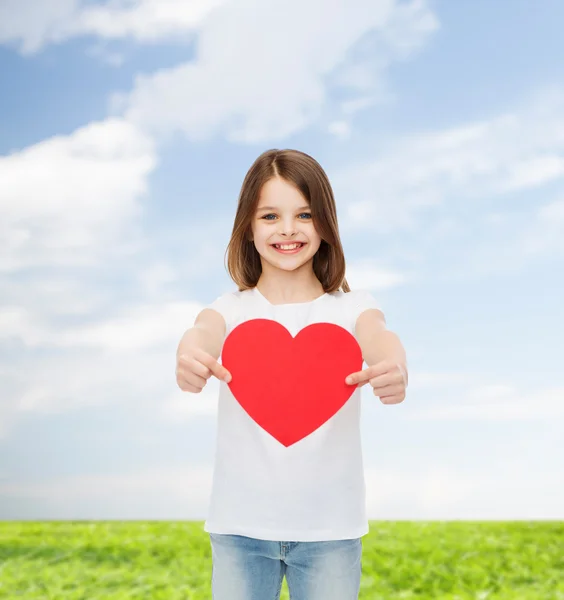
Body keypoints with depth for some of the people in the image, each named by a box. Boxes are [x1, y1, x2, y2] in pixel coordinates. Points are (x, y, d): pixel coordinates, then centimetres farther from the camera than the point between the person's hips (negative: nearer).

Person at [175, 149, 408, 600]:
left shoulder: (351, 306, -2)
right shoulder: (232, 309, 0)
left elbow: (378, 337, -23)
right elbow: (205, 332, -22)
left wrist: (395, 365, -47)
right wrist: (189, 356, -46)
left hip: (329, 525, 0)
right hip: (241, 524, 1)